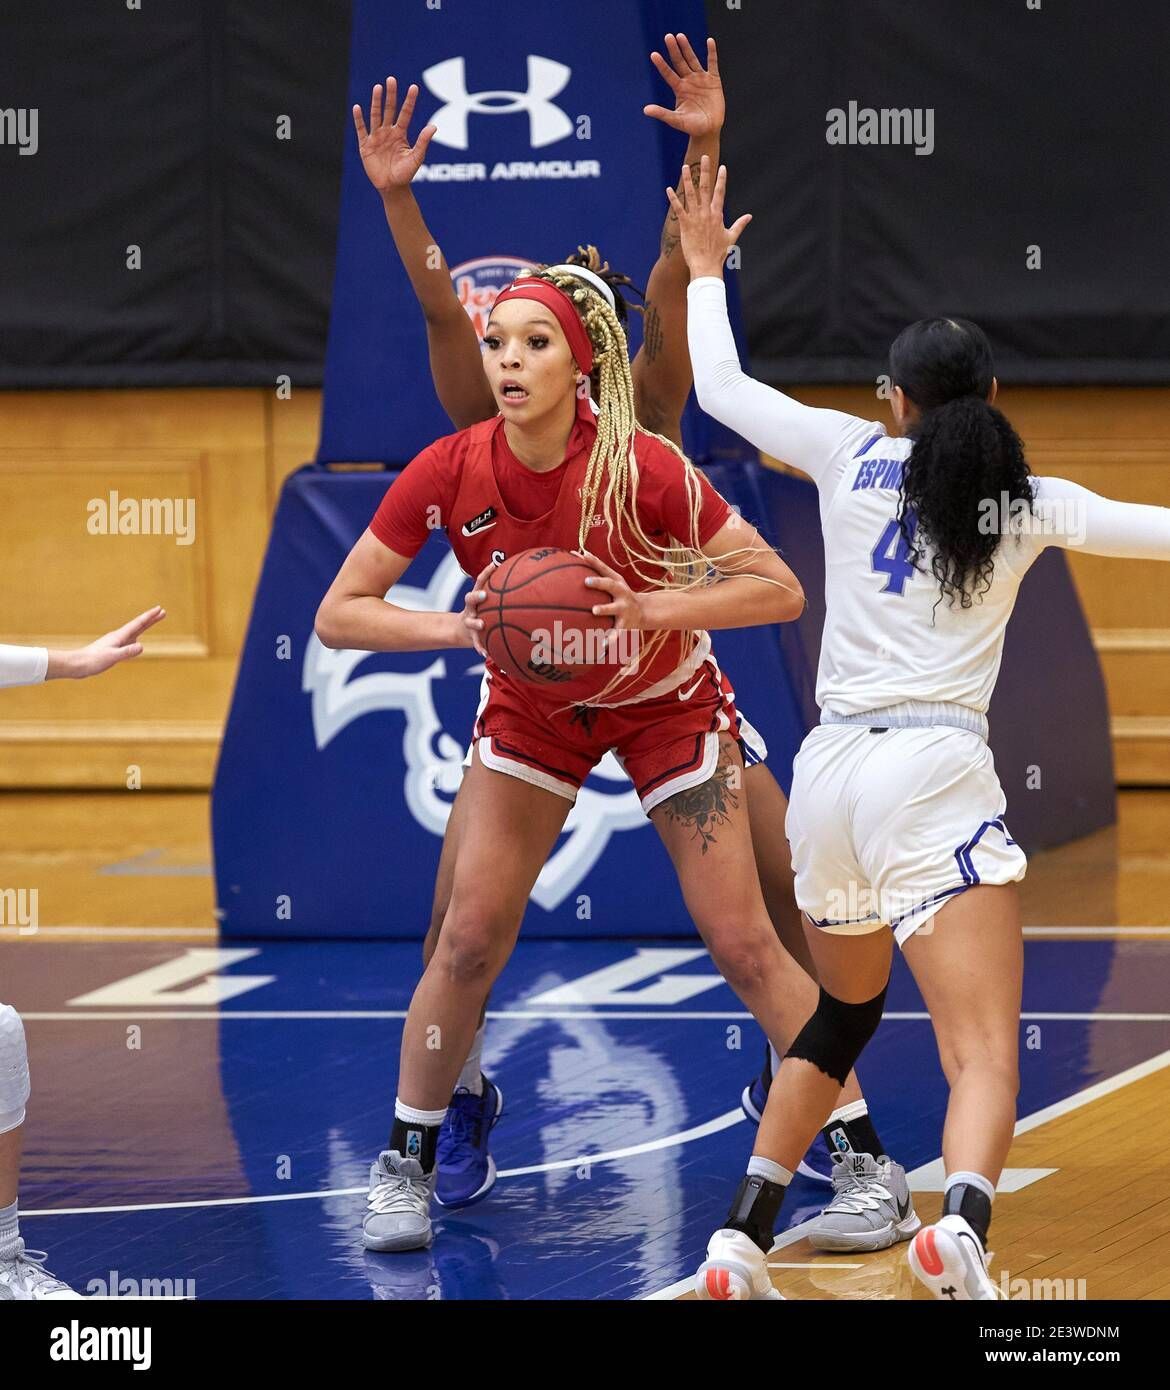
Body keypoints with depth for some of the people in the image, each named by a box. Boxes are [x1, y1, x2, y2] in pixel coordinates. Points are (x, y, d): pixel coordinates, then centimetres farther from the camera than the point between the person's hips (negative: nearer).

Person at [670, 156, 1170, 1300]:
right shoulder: (1027, 503, 3)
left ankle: (741, 1241, 20)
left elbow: (720, 390, 17)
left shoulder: (852, 457, 7)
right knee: (986, 1055, -13)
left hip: (829, 773, 4)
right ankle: (961, 1228, -42)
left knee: (840, 1017, 27)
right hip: (934, 775, -4)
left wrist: (706, 272, 32)